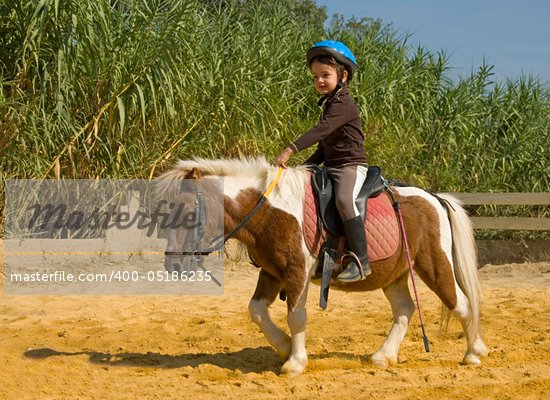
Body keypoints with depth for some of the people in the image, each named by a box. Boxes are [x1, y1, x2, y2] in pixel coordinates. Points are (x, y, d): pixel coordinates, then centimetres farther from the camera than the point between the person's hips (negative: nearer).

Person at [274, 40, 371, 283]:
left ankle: (360, 261, -35)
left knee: (344, 200, -34)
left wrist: (291, 150, -36)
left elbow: (321, 130, -29)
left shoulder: (343, 104, -14)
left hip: (351, 166, -11)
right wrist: (306, 166, 12)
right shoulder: (330, 104, 17)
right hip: (331, 167, 11)